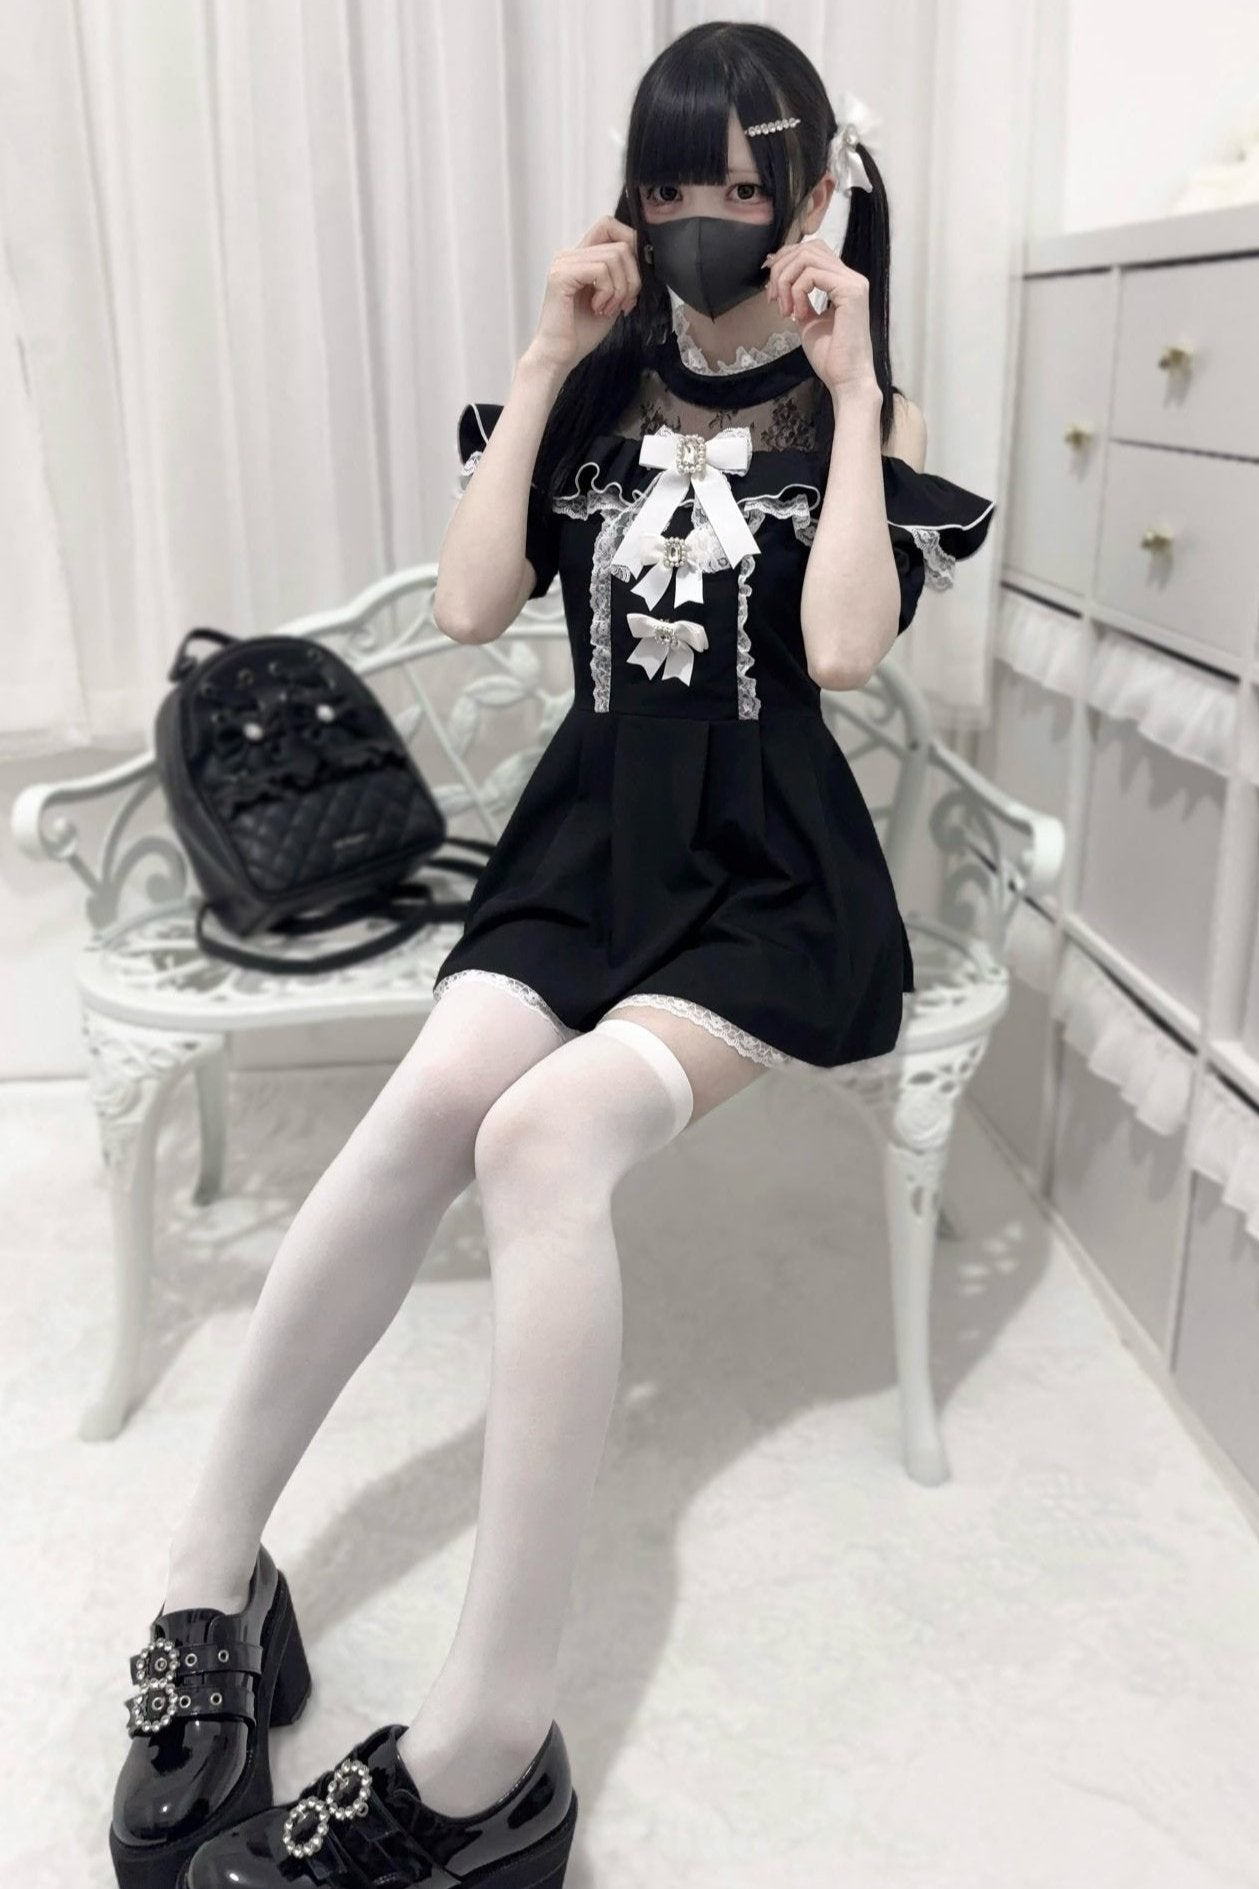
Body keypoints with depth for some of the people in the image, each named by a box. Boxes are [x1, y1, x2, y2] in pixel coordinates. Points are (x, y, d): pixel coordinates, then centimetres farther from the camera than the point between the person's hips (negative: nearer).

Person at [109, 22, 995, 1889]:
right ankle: (210, 1577, -17)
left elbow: (846, 650, -12)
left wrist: (848, 388, -8)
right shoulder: (601, 392, 14)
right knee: (436, 1102, -29)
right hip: (587, 839, 3)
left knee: (544, 1136, -32)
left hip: (772, 877, -3)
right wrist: (542, 363, 1)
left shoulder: (870, 418, 6)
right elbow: (471, 606, 2)